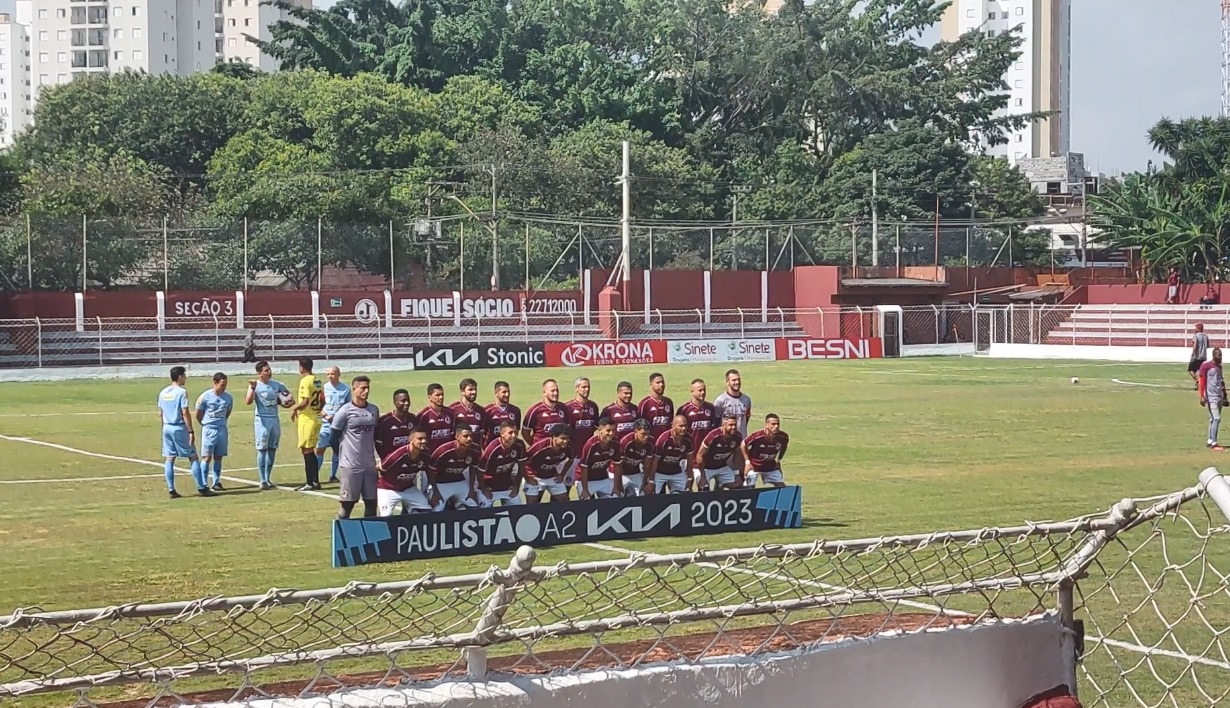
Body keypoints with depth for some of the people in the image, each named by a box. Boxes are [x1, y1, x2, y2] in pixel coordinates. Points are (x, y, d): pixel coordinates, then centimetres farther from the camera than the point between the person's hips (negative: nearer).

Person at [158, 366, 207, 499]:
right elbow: (185, 413, -15)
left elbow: (160, 414, 12)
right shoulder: (181, 392, -12)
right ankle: (201, 488, 0)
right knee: (193, 457, 1)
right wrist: (191, 431, -13)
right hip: (180, 428, -6)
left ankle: (171, 489, 5)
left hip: (167, 428, 6)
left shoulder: (163, 393, 9)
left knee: (169, 459, 8)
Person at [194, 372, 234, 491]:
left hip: (222, 430, 4)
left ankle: (216, 482, 15)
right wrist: (206, 425, 9)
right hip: (209, 431, -4)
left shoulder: (228, 398, 2)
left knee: (218, 457, 8)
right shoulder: (205, 396, -10)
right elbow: (198, 415, 1)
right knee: (207, 457, -5)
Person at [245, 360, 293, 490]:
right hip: (262, 420, -5)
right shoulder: (255, 385, -9)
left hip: (275, 419, 5)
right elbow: (248, 402, -24)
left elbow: (288, 395, 19)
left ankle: (268, 478, 17)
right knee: (262, 450, -5)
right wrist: (252, 388, -36)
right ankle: (262, 480, -3)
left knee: (272, 449, 8)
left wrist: (288, 401, -2)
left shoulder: (276, 384, 6)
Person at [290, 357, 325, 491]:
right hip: (316, 419, 8)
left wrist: (294, 408, -7)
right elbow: (322, 401, 16)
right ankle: (315, 481, 17)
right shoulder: (318, 382, 11)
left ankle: (310, 483, -4)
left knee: (307, 451, -4)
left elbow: (305, 402, -22)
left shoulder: (305, 381, -15)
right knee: (311, 451, 15)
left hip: (306, 420, -8)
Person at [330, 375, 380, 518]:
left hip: (370, 465, 5)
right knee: (347, 504, 0)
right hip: (350, 466, -5)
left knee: (372, 503, 8)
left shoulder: (374, 410, 7)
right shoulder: (345, 411, -10)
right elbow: (334, 435, -3)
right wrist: (343, 455, 3)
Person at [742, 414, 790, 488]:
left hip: (771, 467, 4)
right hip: (754, 466, -4)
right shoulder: (757, 436, -31)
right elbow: (744, 444, -13)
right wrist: (747, 462, -13)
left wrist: (778, 460, 9)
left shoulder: (783, 437, -18)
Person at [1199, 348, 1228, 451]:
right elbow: (1202, 381, -12)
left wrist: (1225, 396, 21)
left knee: (1213, 419, 11)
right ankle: (1213, 443, -13)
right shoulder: (1206, 366, -8)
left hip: (1220, 397, 8)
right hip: (1211, 397, -8)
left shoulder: (1219, 366, 15)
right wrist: (1202, 396, -17)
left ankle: (1210, 442, 17)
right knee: (1216, 419, -14)